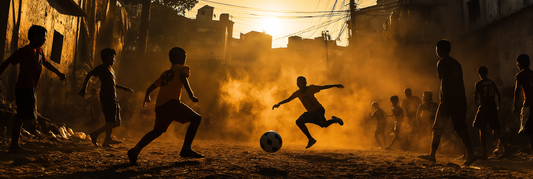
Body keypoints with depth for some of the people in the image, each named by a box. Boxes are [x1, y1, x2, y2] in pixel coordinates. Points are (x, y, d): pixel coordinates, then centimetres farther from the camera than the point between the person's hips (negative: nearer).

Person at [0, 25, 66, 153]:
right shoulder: (25, 51, -10)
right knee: (21, 116, -10)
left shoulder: (39, 50, 14)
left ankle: (15, 145, 16)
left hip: (31, 88, 9)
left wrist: (58, 73, 35)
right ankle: (13, 146, -6)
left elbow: (45, 63, 31)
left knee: (22, 116, 10)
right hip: (24, 88, -9)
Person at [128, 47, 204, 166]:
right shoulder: (183, 68, 13)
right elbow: (183, 78, -11)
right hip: (171, 102, -7)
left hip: (159, 106, 7)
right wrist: (191, 94, -21)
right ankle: (186, 149, -11)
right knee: (196, 118, -2)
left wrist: (147, 97, 55)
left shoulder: (165, 73, 31)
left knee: (157, 131, 22)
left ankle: (136, 150, 10)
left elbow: (151, 88, 35)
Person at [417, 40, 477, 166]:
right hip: (459, 100, 8)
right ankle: (470, 154, 1)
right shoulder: (456, 63, 19)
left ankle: (432, 154, 3)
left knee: (438, 128, -2)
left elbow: (444, 82, -13)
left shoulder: (442, 63, -5)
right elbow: (461, 83, 19)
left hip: (448, 100, -8)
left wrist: (444, 101, -14)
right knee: (460, 128, 7)